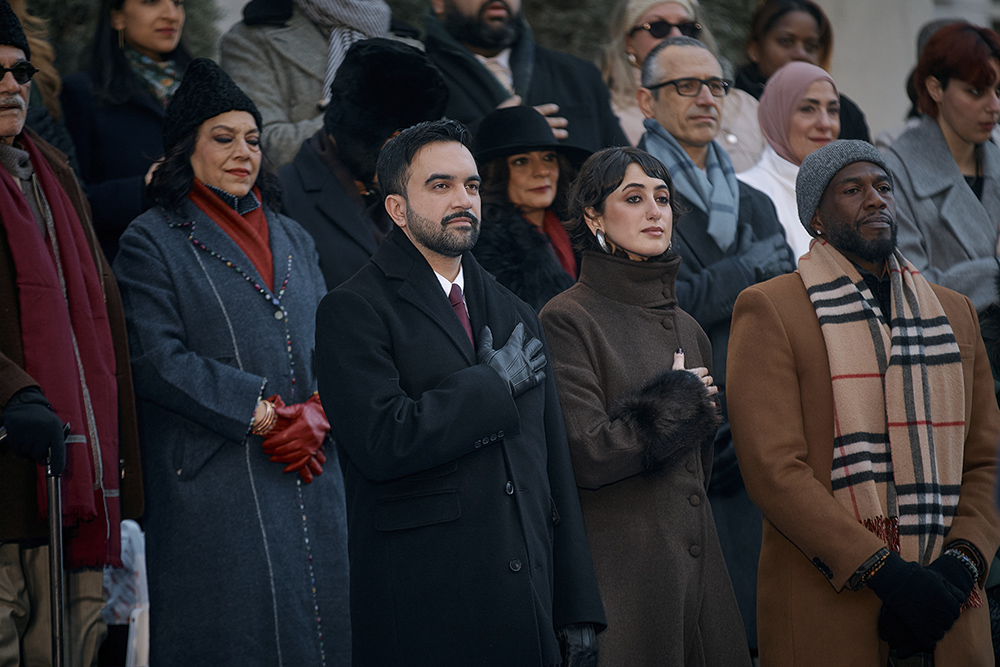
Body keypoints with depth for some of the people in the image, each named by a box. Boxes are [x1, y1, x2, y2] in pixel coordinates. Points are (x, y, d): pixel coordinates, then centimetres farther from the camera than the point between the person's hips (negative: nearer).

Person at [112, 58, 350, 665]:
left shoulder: (294, 240, 20)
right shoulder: (153, 242, 1)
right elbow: (158, 360, -10)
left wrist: (316, 413, -6)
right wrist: (262, 411, -14)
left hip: (311, 479, 6)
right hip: (215, 490, -6)